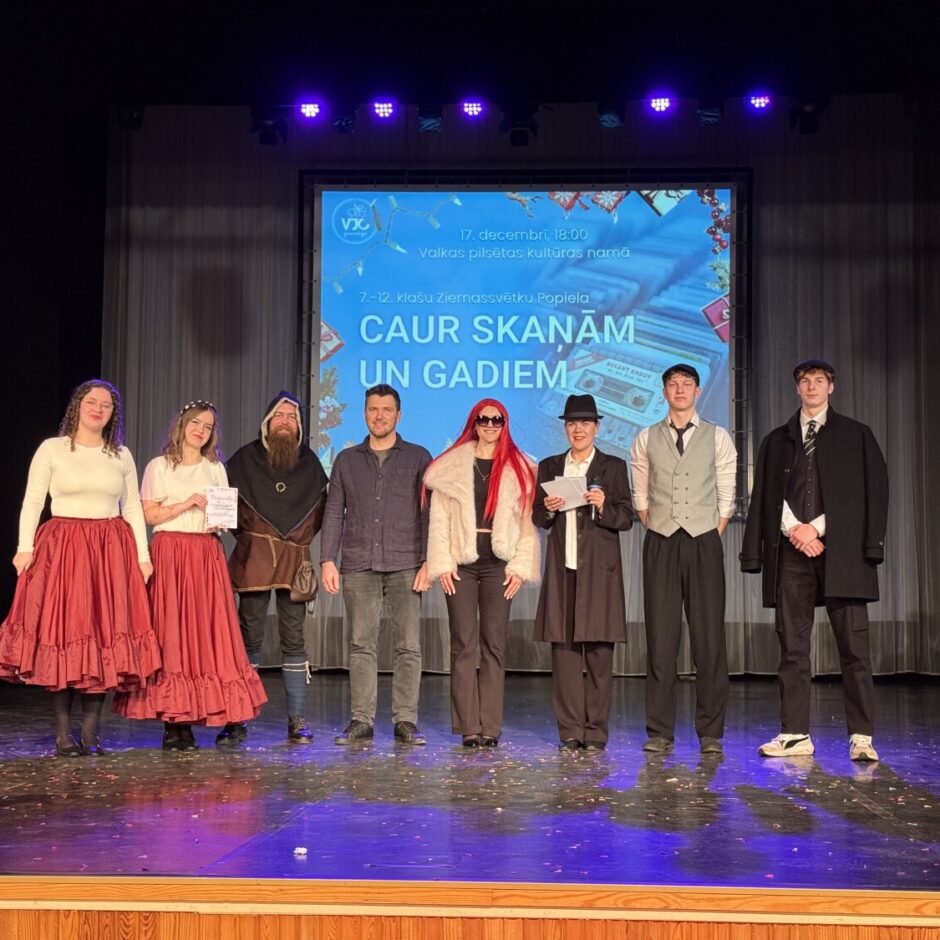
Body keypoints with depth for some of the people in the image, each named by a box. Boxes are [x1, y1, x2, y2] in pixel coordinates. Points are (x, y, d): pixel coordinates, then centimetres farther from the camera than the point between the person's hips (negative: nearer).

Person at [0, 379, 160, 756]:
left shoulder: (121, 455, 13)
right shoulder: (51, 449, 5)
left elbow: (133, 508, 14)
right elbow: (32, 502, 1)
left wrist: (142, 555, 5)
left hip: (111, 551, 3)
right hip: (62, 548, -2)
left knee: (106, 636, -2)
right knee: (61, 634, -5)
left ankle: (90, 732, 4)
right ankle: (64, 733, 0)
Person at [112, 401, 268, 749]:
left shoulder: (216, 468, 18)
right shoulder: (159, 467, 7)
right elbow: (149, 514, -1)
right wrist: (187, 504, -11)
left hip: (207, 555, 3)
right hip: (169, 553, -3)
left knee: (206, 629, -5)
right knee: (169, 632, -8)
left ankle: (189, 721, -2)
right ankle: (171, 722, -4)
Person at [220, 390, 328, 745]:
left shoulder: (309, 461, 13)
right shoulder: (245, 458, 6)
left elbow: (322, 504, 19)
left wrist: (303, 535, 8)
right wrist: (246, 533, 4)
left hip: (295, 559, 2)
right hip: (254, 556, -2)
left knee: (293, 638, 1)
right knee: (249, 637, -1)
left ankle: (297, 720, 5)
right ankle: (237, 719, 4)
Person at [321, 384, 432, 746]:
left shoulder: (418, 458, 8)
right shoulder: (347, 460, 14)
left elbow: (429, 513, 4)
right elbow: (333, 513, 12)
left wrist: (428, 561, -5)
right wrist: (327, 560, 2)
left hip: (405, 566, -1)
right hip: (358, 566, 2)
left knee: (408, 645, -3)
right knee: (361, 645, 1)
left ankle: (405, 720, 3)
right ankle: (361, 720, 6)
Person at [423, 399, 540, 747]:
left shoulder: (519, 469, 9)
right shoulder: (451, 466, 8)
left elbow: (527, 521, 5)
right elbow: (439, 519, 3)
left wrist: (519, 566, -4)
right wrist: (442, 563, -6)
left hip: (498, 563, 0)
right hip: (461, 562, 0)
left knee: (494, 644, 1)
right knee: (464, 644, -2)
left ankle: (490, 727, 3)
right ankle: (468, 726, 1)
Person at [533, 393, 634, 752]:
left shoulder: (613, 467, 7)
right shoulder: (549, 467, 14)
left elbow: (626, 519, 2)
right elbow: (537, 518, 14)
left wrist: (603, 506, -16)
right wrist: (548, 509, -7)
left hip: (599, 570, -2)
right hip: (562, 569, 2)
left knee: (599, 654, -2)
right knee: (563, 651, 0)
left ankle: (596, 732, 4)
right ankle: (570, 732, 6)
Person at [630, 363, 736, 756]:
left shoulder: (718, 438, 7)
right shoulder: (646, 439, 10)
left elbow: (726, 499, 7)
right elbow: (640, 497, 12)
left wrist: (710, 539, 0)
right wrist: (658, 533, 3)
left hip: (704, 543, -1)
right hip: (660, 545, 1)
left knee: (709, 638, -1)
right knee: (660, 638, 0)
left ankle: (711, 733, 5)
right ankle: (660, 732, 6)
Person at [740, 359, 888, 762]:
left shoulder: (856, 435, 11)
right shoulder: (776, 441, 17)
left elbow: (871, 492, 2)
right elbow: (766, 497, 12)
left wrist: (817, 528, -6)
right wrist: (794, 529, -5)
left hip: (841, 551, -2)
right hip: (791, 551, 2)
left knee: (854, 646, -6)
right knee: (792, 648, 2)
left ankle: (861, 736, -2)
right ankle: (795, 733, 6)